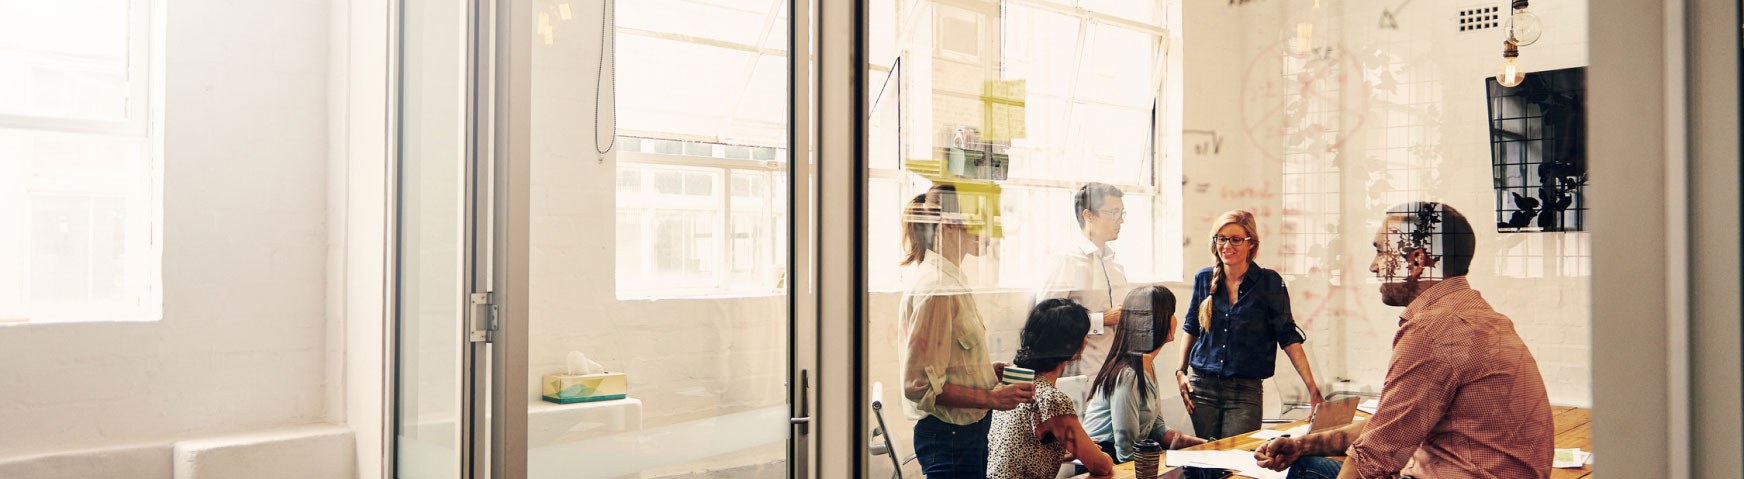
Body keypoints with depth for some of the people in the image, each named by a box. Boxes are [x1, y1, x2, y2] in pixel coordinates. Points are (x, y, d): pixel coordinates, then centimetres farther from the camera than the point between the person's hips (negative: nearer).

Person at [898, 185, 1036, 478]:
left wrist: (992, 371, 9)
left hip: (970, 431, 10)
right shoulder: (935, 288, -19)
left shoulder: (951, 281, 14)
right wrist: (992, 398, -21)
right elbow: (920, 385, -21)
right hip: (950, 436, -10)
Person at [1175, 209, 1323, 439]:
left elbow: (1289, 338, -3)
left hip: (1246, 391, -3)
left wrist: (1313, 388, -9)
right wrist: (1181, 372, 11)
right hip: (1201, 386, 3)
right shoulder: (1204, 279, 6)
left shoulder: (1270, 283, -3)